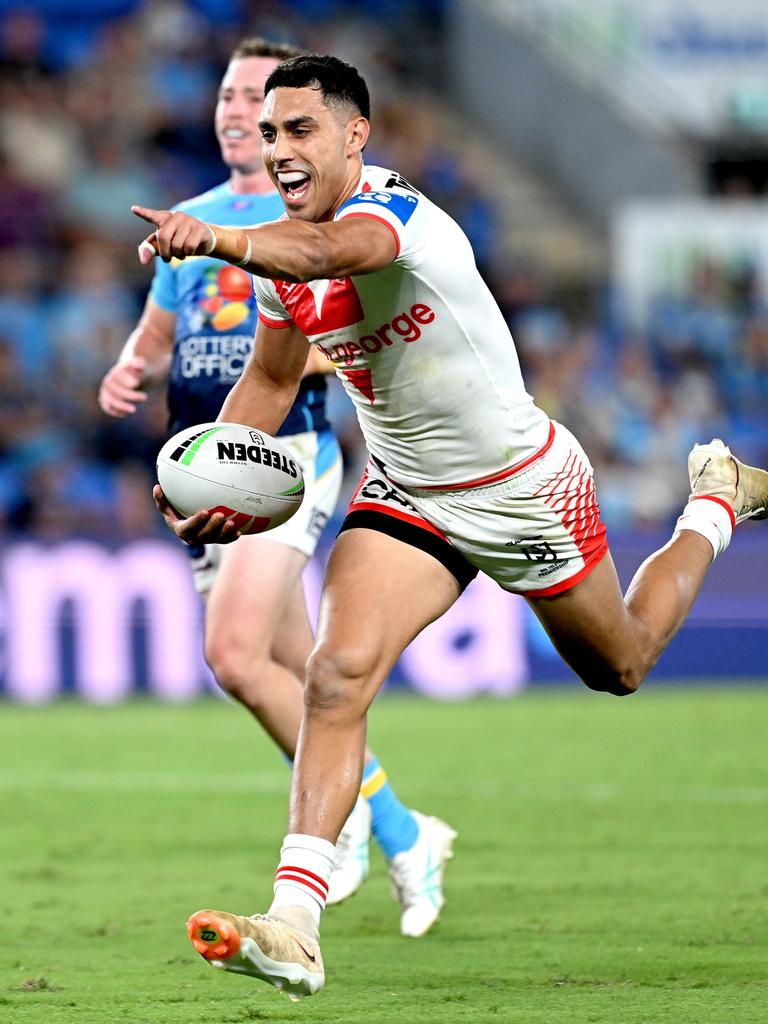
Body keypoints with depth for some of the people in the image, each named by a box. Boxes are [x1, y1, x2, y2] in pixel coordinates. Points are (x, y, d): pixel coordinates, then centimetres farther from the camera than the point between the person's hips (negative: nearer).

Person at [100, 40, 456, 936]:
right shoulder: (190, 222, 16)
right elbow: (155, 337, 23)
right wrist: (132, 372, 1)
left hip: (287, 456, -6)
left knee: (235, 656, -21)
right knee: (300, 682, 10)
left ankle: (339, 803, -4)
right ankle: (402, 836, 26)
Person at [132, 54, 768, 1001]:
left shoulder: (393, 209, -30)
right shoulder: (281, 256, -6)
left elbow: (329, 253, -55)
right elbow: (271, 376, 9)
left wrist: (218, 240, -75)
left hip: (526, 488, -5)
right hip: (407, 497, 5)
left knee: (621, 666, 20)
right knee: (336, 675, -20)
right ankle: (294, 926, -23)